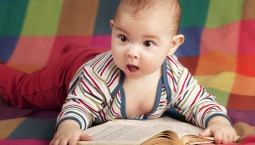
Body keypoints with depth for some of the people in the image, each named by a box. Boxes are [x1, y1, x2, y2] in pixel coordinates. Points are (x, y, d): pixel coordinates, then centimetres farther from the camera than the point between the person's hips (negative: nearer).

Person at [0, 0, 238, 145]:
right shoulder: (100, 74, -45)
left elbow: (200, 102, -25)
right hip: (71, 71, -3)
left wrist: (218, 120, -45)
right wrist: (68, 126, -57)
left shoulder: (175, 76, -35)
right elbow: (79, 106, -35)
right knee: (22, 89, 17)